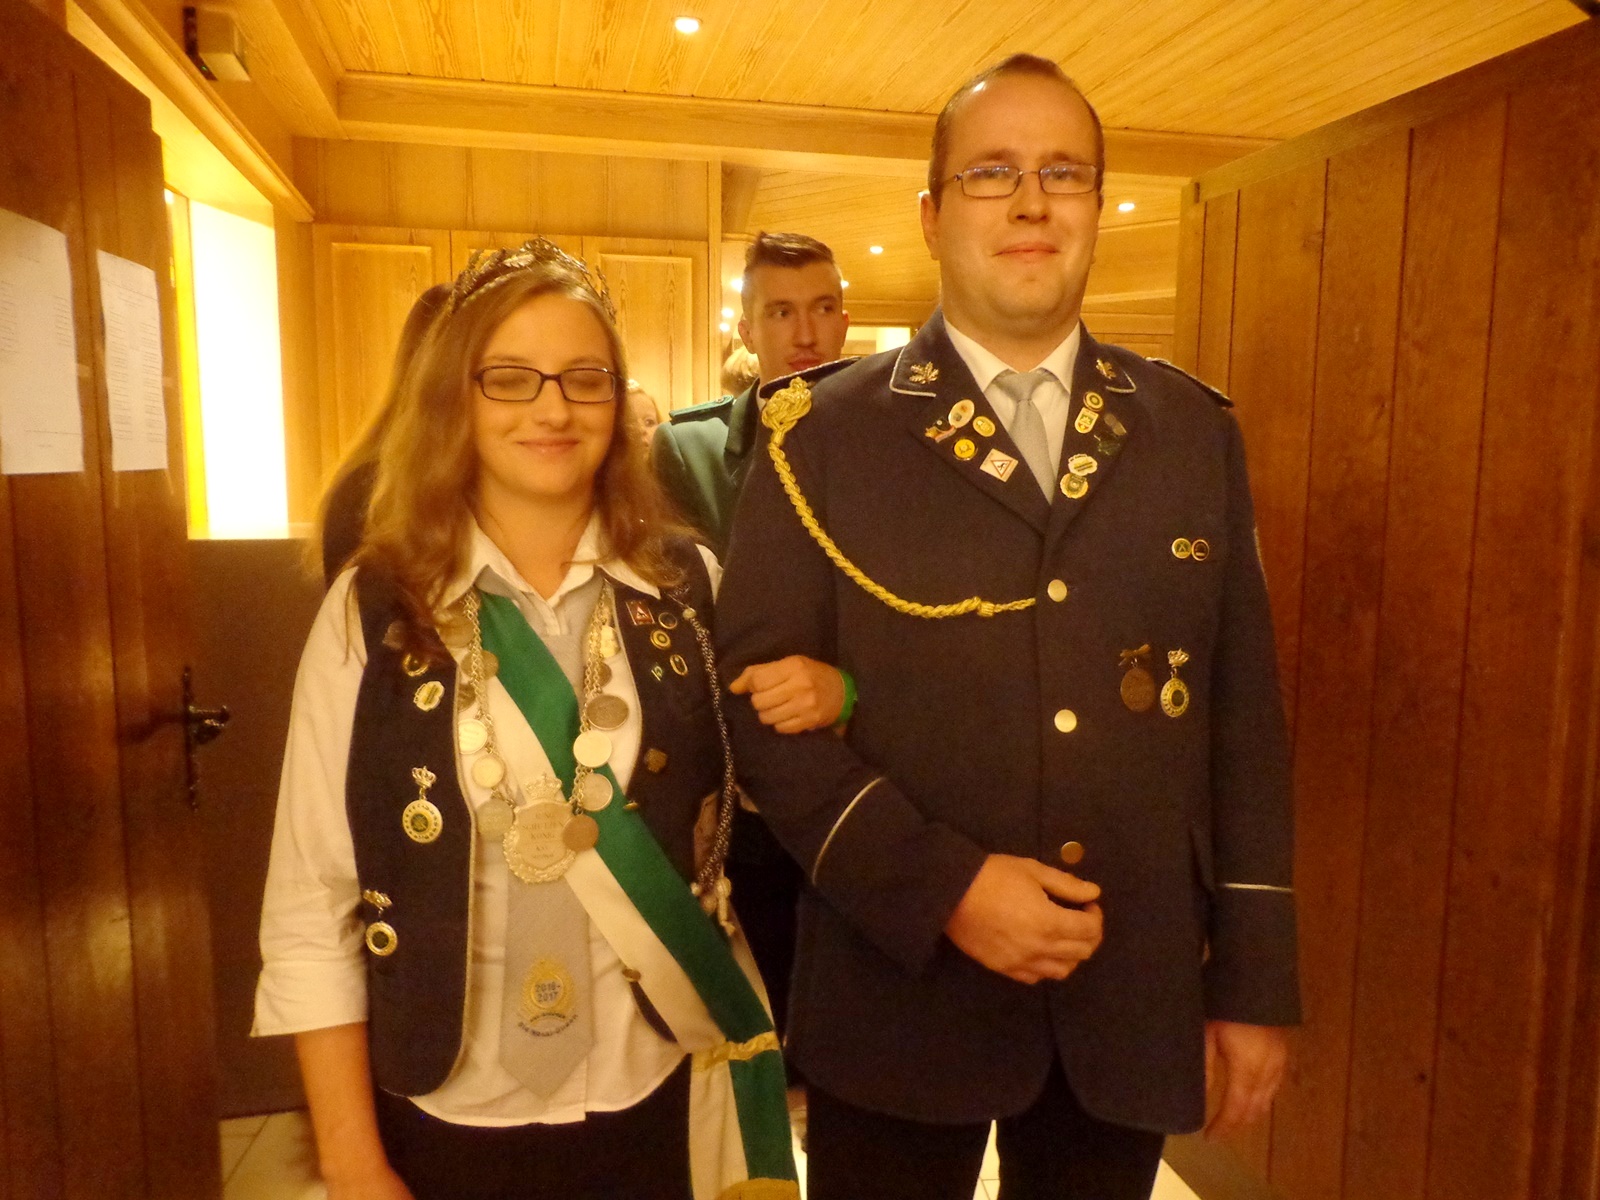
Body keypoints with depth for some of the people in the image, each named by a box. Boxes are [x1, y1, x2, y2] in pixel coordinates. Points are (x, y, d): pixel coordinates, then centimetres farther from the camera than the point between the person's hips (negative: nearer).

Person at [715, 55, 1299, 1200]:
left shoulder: (1196, 431, 3)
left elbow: (1245, 715, 4)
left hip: (1137, 999, 3)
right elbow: (757, 697, -8)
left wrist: (1256, 982, 5)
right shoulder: (825, 435, -6)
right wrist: (938, 886, -17)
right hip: (899, 991, -2)